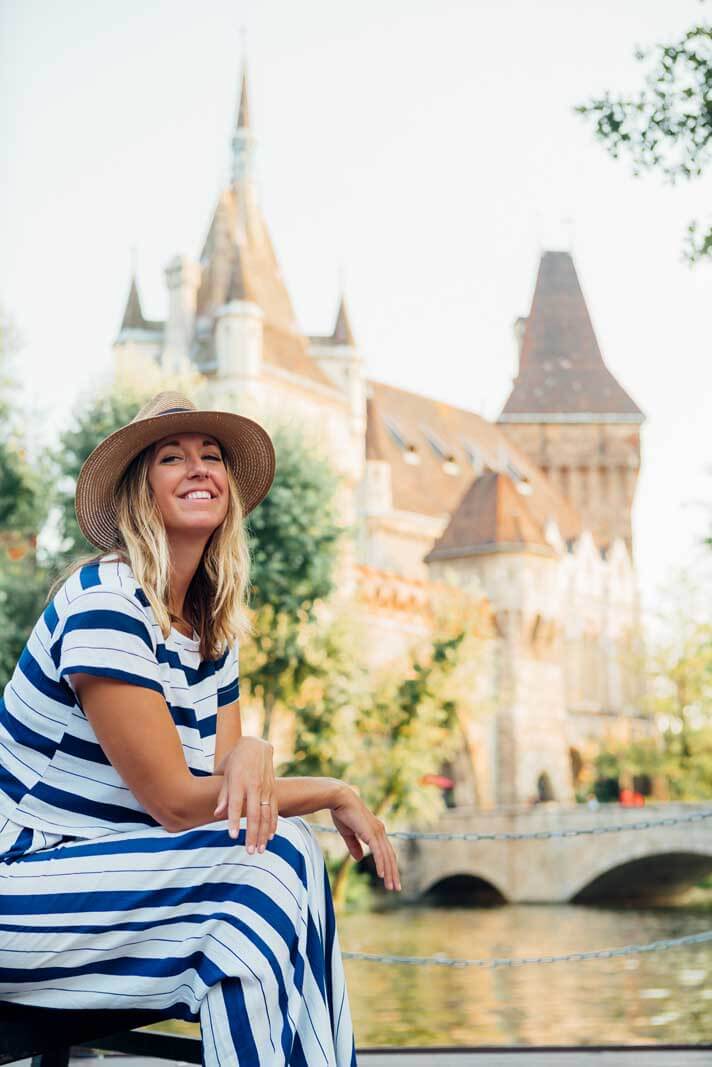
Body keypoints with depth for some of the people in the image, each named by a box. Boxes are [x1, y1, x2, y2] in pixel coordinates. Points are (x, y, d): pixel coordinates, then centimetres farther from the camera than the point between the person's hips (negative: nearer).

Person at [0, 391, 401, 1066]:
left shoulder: (214, 627, 7)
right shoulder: (107, 604, -19)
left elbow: (224, 782, 1)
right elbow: (177, 804, -20)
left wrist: (249, 756, -23)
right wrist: (336, 794, -11)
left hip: (100, 871, 8)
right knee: (274, 854, -20)